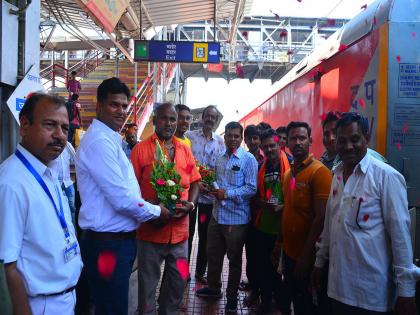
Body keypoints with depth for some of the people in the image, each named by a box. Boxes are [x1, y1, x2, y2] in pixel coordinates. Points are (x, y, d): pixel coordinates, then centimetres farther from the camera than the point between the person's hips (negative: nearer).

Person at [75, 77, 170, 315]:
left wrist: (148, 209, 10)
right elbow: (122, 199, -23)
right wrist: (157, 211, -7)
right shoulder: (99, 142, -19)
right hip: (108, 244, -10)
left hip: (120, 240, 10)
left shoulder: (111, 140, 13)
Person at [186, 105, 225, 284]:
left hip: (209, 195, 2)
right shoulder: (189, 137, 0)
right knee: (187, 233, 6)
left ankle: (200, 272, 26)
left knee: (205, 236, 11)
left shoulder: (221, 142, 6)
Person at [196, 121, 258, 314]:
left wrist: (227, 193, -23)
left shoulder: (248, 159, -11)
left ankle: (232, 298, 29)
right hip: (217, 215, 6)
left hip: (237, 218, -6)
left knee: (234, 259, 11)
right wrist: (213, 189, -2)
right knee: (213, 254, 19)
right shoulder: (220, 159, 10)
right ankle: (213, 288, 41)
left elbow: (252, 188, -17)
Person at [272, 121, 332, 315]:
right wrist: (279, 242, 12)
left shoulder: (319, 172, -16)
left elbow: (320, 218, -20)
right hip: (289, 251, 7)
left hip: (306, 255, -7)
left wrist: (305, 255, -20)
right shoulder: (288, 173, 8)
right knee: (294, 299, 21)